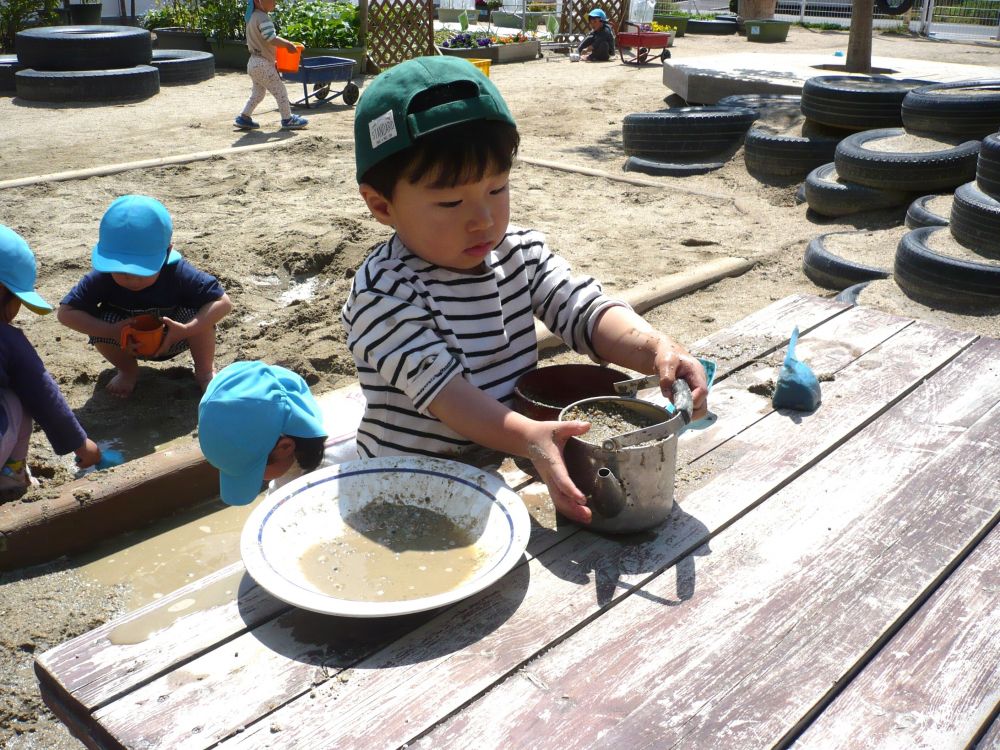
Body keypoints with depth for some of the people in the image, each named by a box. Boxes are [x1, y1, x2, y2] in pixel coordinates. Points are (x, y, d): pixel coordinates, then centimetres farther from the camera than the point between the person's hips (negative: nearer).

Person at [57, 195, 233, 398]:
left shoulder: (178, 273, -33)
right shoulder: (103, 278, -29)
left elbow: (223, 302, -33)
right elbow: (65, 312, -25)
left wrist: (186, 330, -45)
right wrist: (112, 332, -39)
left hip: (173, 339, -2)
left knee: (197, 312, -32)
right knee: (100, 322, -28)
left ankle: (205, 370, -3)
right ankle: (128, 370, 4)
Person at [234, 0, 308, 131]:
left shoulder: (252, 17, 13)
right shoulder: (263, 18, -19)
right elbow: (272, 39, -26)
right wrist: (288, 44, -12)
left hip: (254, 62, 10)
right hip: (263, 64, -10)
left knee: (257, 93, 19)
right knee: (280, 90, 1)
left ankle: (244, 118, 18)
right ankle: (288, 120, 9)